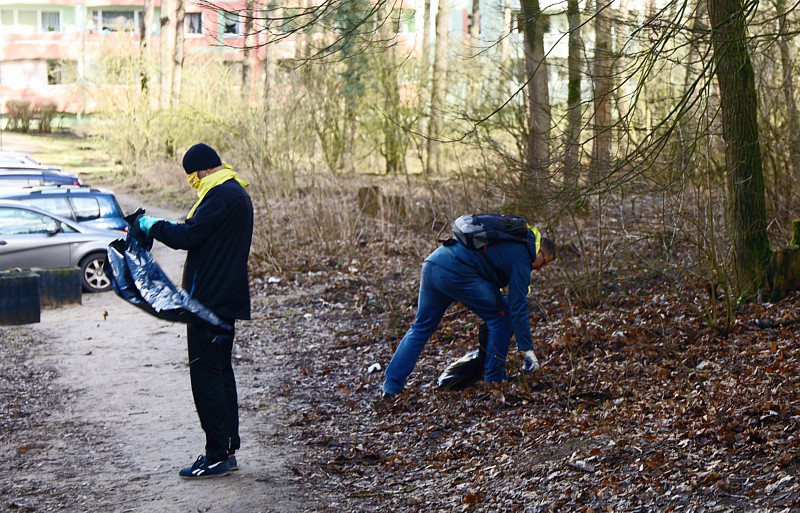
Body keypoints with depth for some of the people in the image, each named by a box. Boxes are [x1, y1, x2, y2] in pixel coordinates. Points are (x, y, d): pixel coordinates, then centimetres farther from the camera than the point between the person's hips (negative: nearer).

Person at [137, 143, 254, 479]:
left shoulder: (221, 196, -17)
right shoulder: (235, 193, 17)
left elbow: (189, 236, -21)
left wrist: (153, 226, -7)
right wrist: (161, 227, 14)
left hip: (209, 300, -11)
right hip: (226, 298, 11)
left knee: (206, 374, -7)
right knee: (220, 372, 15)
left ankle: (218, 455, -4)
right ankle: (227, 450, 21)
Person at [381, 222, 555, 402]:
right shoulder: (522, 259, 3)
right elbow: (518, 307, -3)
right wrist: (527, 349, 0)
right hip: (456, 274, -9)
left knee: (420, 328, 17)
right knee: (501, 316, 7)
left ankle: (390, 388, 12)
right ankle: (493, 380, 11)